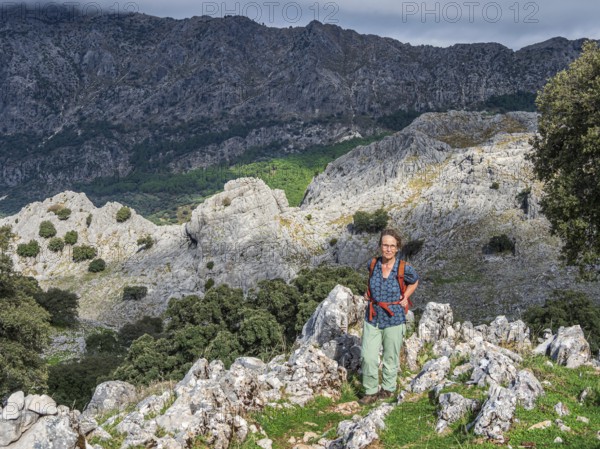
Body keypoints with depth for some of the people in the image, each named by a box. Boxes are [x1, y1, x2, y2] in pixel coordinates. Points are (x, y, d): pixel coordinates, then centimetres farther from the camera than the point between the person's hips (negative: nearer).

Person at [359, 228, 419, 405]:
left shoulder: (404, 269, -13)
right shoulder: (372, 264, -4)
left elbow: (414, 282, 10)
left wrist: (405, 298, -3)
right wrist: (368, 292, 6)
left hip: (394, 320, -2)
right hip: (372, 319, 3)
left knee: (390, 357, 11)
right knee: (368, 357, -2)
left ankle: (388, 389, 31)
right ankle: (370, 391, 15)